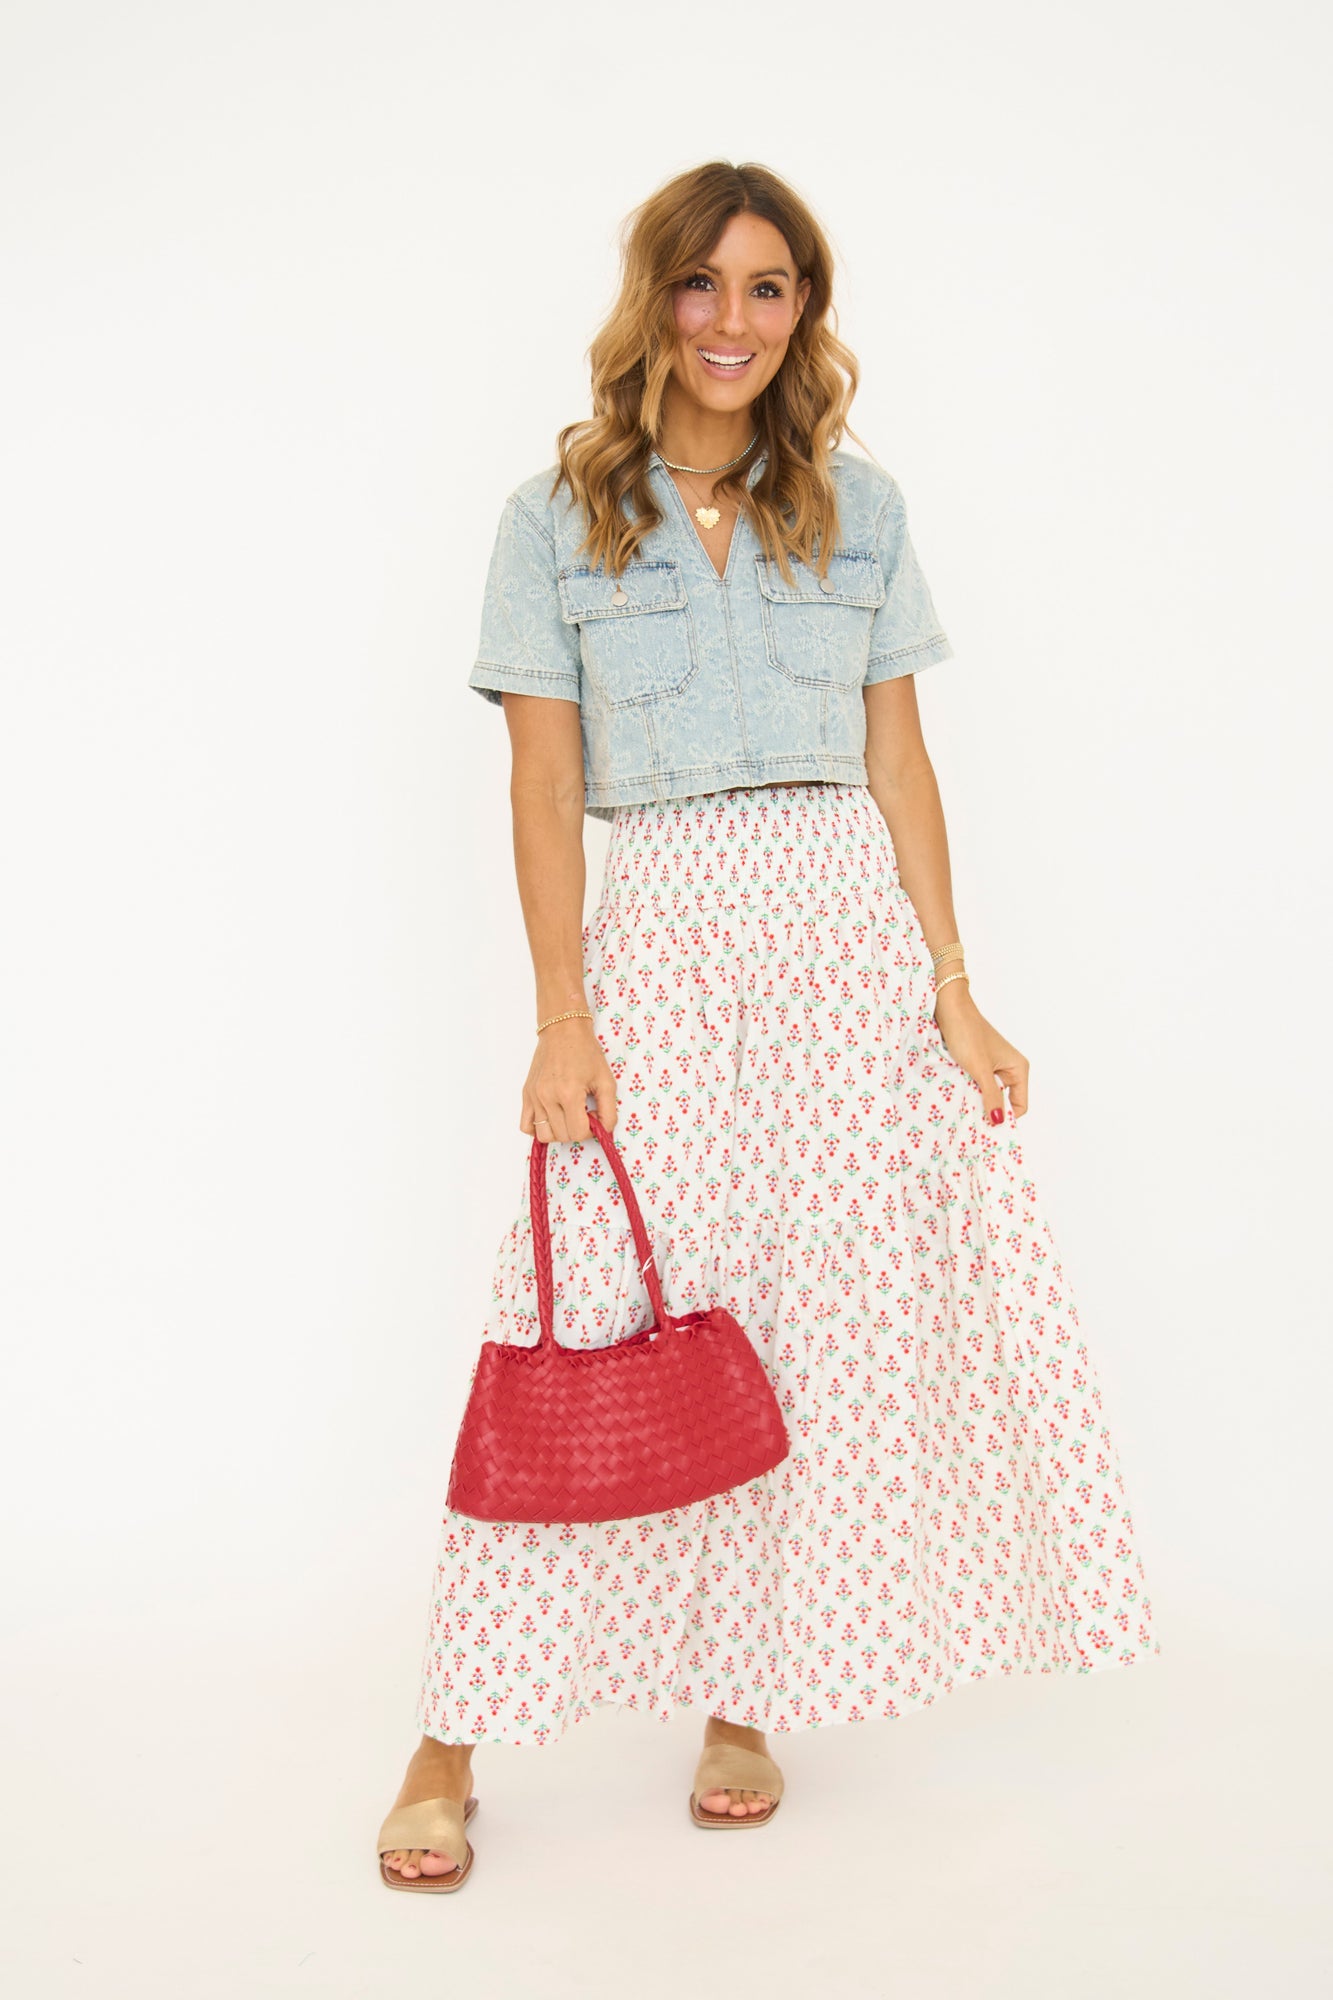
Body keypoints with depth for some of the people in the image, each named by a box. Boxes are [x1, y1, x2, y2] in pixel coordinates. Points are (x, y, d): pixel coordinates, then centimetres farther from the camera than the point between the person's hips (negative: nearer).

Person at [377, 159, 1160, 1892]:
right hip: (661, 926, -2)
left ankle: (744, 1698, 20)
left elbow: (900, 762, 9)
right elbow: (542, 791, 0)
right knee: (592, 1320, -8)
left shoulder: (859, 507, 10)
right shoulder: (560, 517, 4)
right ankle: (452, 1744, 2)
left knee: (828, 1322, 3)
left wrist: (952, 987, 2)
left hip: (851, 923, 3)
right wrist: (563, 1021, -8)